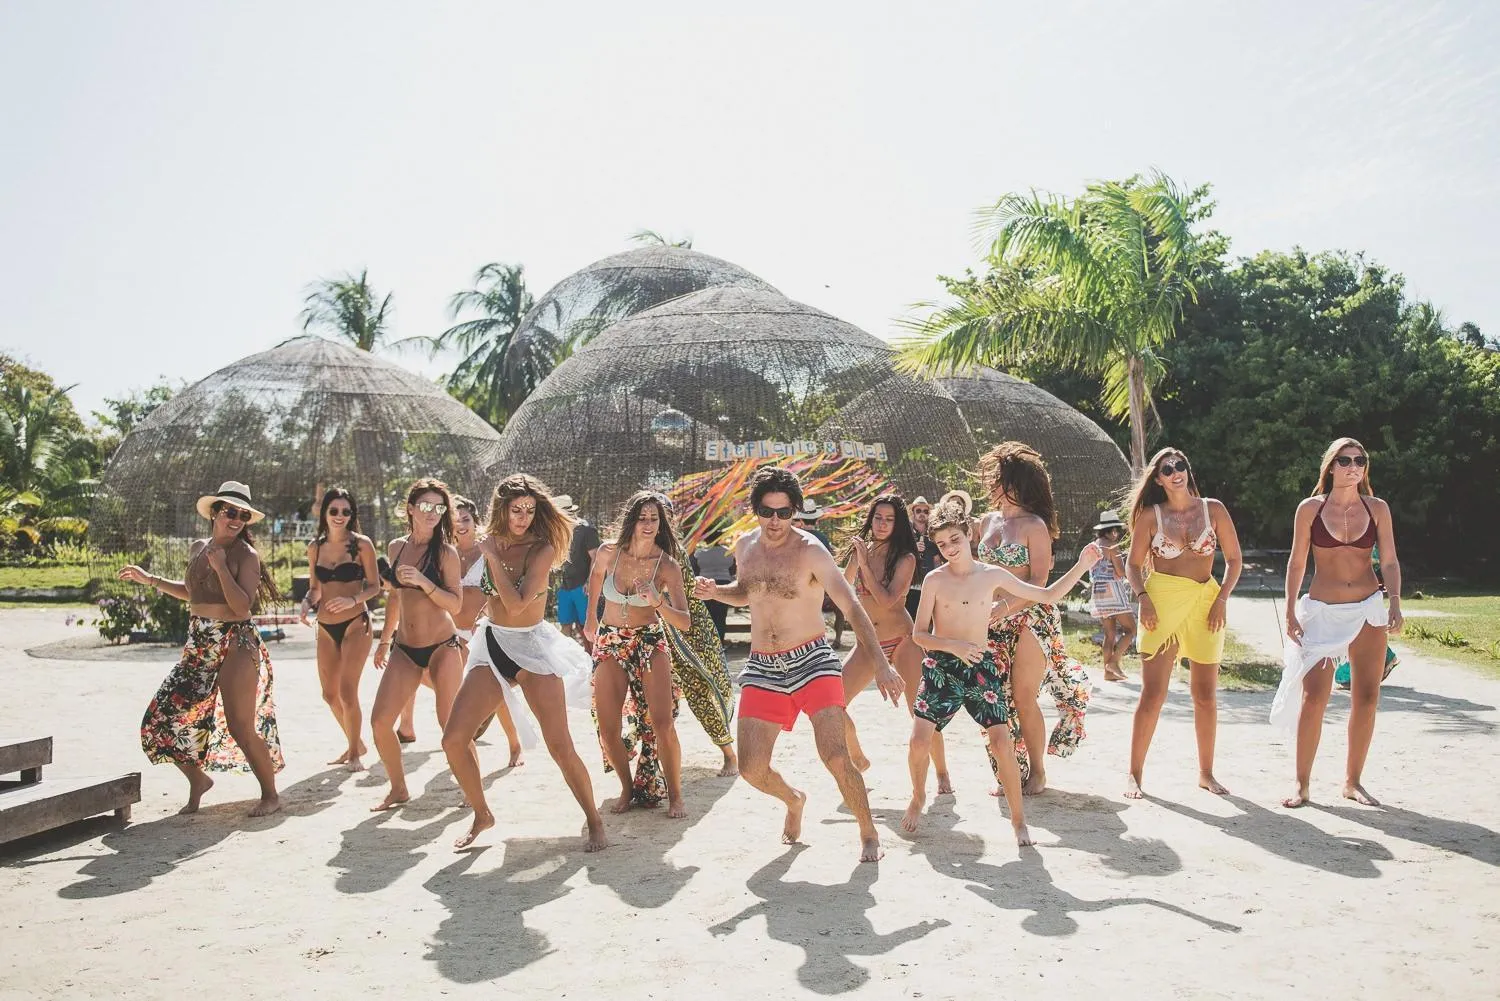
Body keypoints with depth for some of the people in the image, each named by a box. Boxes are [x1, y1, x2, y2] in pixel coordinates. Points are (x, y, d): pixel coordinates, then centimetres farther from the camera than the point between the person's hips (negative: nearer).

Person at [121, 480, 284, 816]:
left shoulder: (246, 555, -10)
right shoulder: (198, 548, 10)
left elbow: (242, 605, -20)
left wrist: (220, 566, -20)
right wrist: (150, 580, 23)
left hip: (235, 646, -7)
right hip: (199, 646, 7)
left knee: (241, 728, -6)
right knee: (166, 718, 4)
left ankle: (270, 795, 10)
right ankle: (198, 780, 26)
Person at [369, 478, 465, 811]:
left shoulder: (446, 552, -7)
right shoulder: (396, 547, 8)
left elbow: (456, 604, -12)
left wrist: (423, 581, -24)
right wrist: (384, 640, 24)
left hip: (442, 647, -5)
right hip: (404, 649, 5)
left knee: (451, 725, -3)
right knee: (379, 722, -2)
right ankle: (398, 789, 17)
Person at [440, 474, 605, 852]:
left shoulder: (542, 548, -11)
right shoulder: (492, 541, 5)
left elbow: (517, 603, -23)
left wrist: (493, 556, -18)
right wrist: (485, 620, 10)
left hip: (533, 648, -5)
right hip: (492, 647, 5)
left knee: (560, 746, -8)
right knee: (454, 738, -3)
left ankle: (594, 821, 10)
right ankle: (482, 814, 17)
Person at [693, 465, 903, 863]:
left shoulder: (810, 551, -13)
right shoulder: (744, 545, 5)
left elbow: (852, 607, -19)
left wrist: (881, 663, -30)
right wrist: (715, 592, 3)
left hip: (812, 661, -5)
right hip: (762, 669, 5)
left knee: (835, 757, -17)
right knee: (751, 770, 1)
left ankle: (869, 834, 7)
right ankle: (794, 800, 35)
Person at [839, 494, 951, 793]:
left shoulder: (905, 558, -8)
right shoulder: (860, 551, 4)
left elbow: (887, 600, -19)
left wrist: (864, 564, -18)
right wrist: (855, 559, -9)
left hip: (902, 641, -4)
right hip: (867, 644, 4)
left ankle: (942, 773, 12)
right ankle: (858, 759, 17)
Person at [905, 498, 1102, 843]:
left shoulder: (993, 575, 1)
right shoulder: (934, 580, -3)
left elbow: (1048, 595, 7)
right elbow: (919, 634, -2)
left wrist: (1081, 567, -2)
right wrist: (954, 645, -18)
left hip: (981, 665, 1)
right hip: (940, 667, -1)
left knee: (1001, 742, -10)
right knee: (920, 740, -11)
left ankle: (1018, 819, 7)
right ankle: (918, 798, 20)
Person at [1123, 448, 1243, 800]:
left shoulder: (1213, 509, 6)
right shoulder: (1149, 515, 3)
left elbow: (1233, 559, 8)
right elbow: (1133, 564, 6)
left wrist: (1222, 599, -4)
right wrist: (1143, 597, -10)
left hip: (1205, 602, 2)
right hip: (1161, 601, -2)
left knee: (1206, 695, 9)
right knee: (1152, 694, -6)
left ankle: (1206, 773, 23)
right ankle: (1135, 774, 3)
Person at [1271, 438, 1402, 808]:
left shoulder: (1377, 508, 3)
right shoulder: (1310, 508, -1)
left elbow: (1389, 561, 5)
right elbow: (1297, 563, 2)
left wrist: (1395, 603, -10)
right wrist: (1290, 612, -2)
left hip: (1369, 610, 2)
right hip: (1321, 611, -2)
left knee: (1366, 698, 4)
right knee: (1313, 697, -6)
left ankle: (1353, 781, 18)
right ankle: (1302, 784, 3)